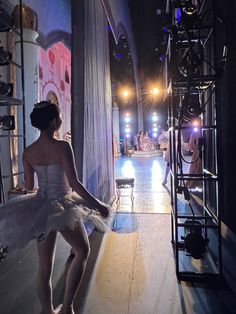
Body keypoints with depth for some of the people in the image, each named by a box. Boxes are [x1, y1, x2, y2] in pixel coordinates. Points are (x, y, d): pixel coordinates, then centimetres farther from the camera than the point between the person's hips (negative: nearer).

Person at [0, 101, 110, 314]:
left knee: (45, 267, 19)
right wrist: (98, 205, -13)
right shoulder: (63, 147, -18)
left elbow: (29, 186, 5)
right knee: (82, 251, 22)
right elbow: (74, 184, -21)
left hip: (41, 208, 5)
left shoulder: (28, 151, -2)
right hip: (64, 207, -5)